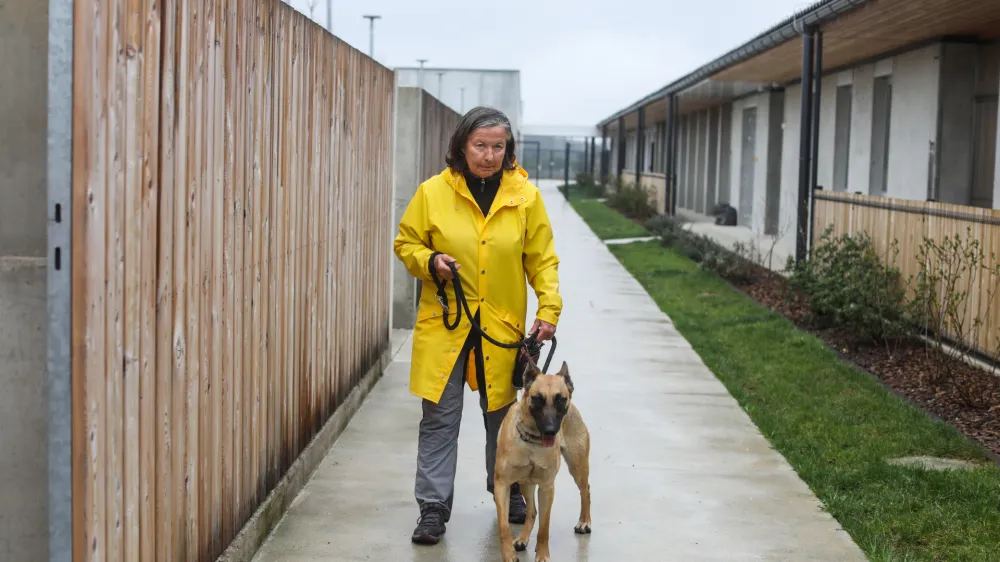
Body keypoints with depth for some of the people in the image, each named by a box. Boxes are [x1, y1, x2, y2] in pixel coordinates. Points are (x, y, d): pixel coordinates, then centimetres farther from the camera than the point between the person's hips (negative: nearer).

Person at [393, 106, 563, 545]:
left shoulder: (525, 196, -2)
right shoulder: (432, 192, -4)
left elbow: (542, 260, 1)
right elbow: (406, 243, 6)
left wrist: (548, 309, -9)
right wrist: (429, 262, -14)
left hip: (501, 325, 1)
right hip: (444, 324, -1)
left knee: (501, 414, 14)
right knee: (439, 417, 1)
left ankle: (508, 491, 34)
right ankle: (433, 508, 10)